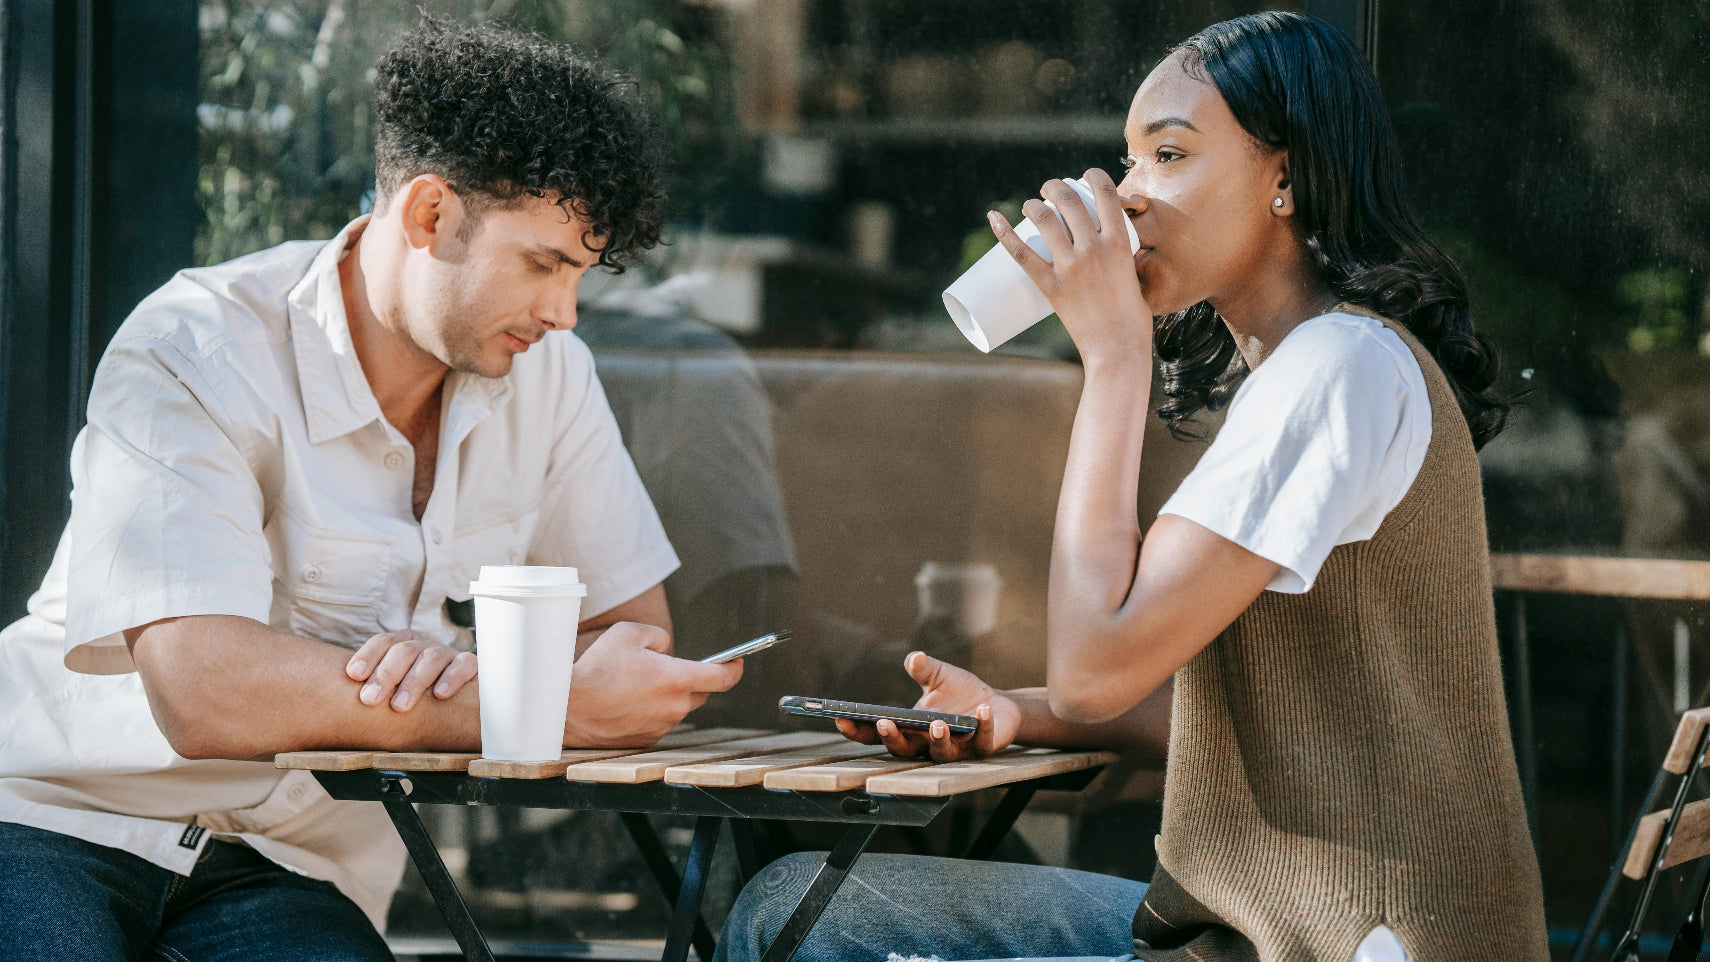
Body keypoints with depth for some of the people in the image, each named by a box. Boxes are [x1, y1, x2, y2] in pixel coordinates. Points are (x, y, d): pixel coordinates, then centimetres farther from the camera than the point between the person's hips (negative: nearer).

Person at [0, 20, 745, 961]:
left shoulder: (545, 373, 5)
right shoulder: (196, 356, -15)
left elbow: (633, 630, 6)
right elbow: (204, 691, -26)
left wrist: (466, 670, -18)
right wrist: (562, 706, -26)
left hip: (289, 870, 5)